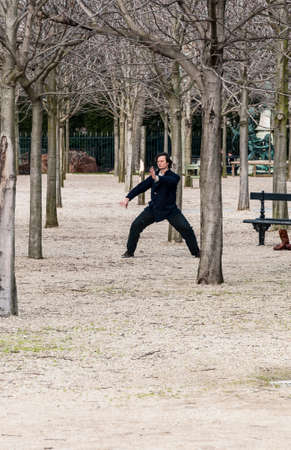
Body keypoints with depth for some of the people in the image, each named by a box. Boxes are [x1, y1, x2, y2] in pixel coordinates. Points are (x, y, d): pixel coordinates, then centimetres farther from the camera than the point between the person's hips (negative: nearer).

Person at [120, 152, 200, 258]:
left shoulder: (174, 177, -10)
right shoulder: (153, 176, 5)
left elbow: (170, 181, -35)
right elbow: (141, 186, 5)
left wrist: (157, 178, -53)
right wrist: (128, 197, -4)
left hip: (170, 210, -3)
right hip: (154, 209, 3)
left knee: (186, 229, -12)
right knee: (136, 225, -9)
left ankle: (196, 252, 5)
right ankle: (130, 252, 3)